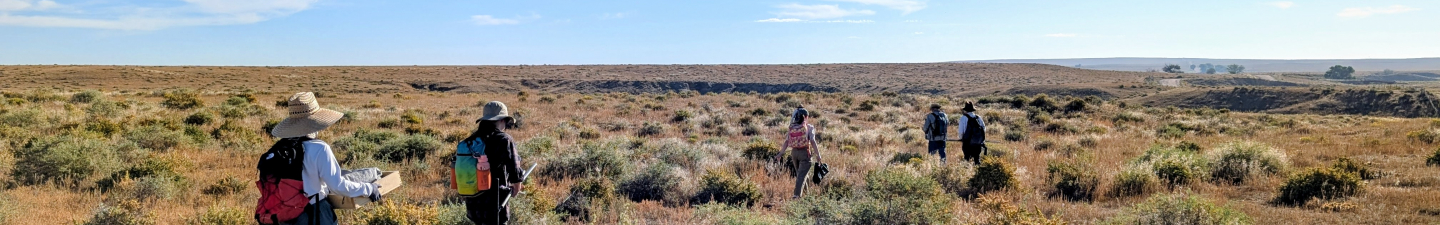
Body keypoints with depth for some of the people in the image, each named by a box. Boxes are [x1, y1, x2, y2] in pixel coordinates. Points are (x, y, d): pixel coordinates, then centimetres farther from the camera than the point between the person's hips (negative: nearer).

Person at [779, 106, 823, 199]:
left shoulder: (792, 128, 6)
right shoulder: (809, 127, -6)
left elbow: (786, 142, 2)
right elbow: (813, 142, -12)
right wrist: (818, 156, -9)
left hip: (794, 152, 5)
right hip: (805, 152, -5)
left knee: (799, 173, 20)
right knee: (802, 174, -5)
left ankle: (805, 192, 32)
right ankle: (797, 194, -16)